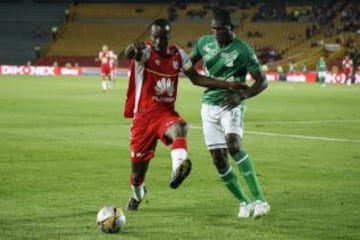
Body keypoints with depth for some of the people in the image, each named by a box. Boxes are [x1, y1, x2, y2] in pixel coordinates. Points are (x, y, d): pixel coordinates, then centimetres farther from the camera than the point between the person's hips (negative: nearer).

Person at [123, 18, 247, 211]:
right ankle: (137, 195, 40)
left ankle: (177, 170, -60)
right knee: (138, 165, 5)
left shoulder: (178, 55, 3)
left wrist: (227, 85, 2)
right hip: (144, 115, -2)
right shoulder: (145, 52, -10)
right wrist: (133, 48, -60)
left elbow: (196, 78, 11)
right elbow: (128, 54, -34)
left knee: (179, 128, -36)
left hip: (166, 113, 2)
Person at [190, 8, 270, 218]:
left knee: (234, 146, -29)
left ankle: (259, 200, -27)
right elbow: (189, 63, 23)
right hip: (209, 106, 5)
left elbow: (262, 81, -9)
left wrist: (242, 96, -25)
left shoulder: (243, 51, -12)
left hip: (231, 105, -5)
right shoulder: (204, 42, 4)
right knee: (219, 159, -1)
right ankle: (244, 202, 15)